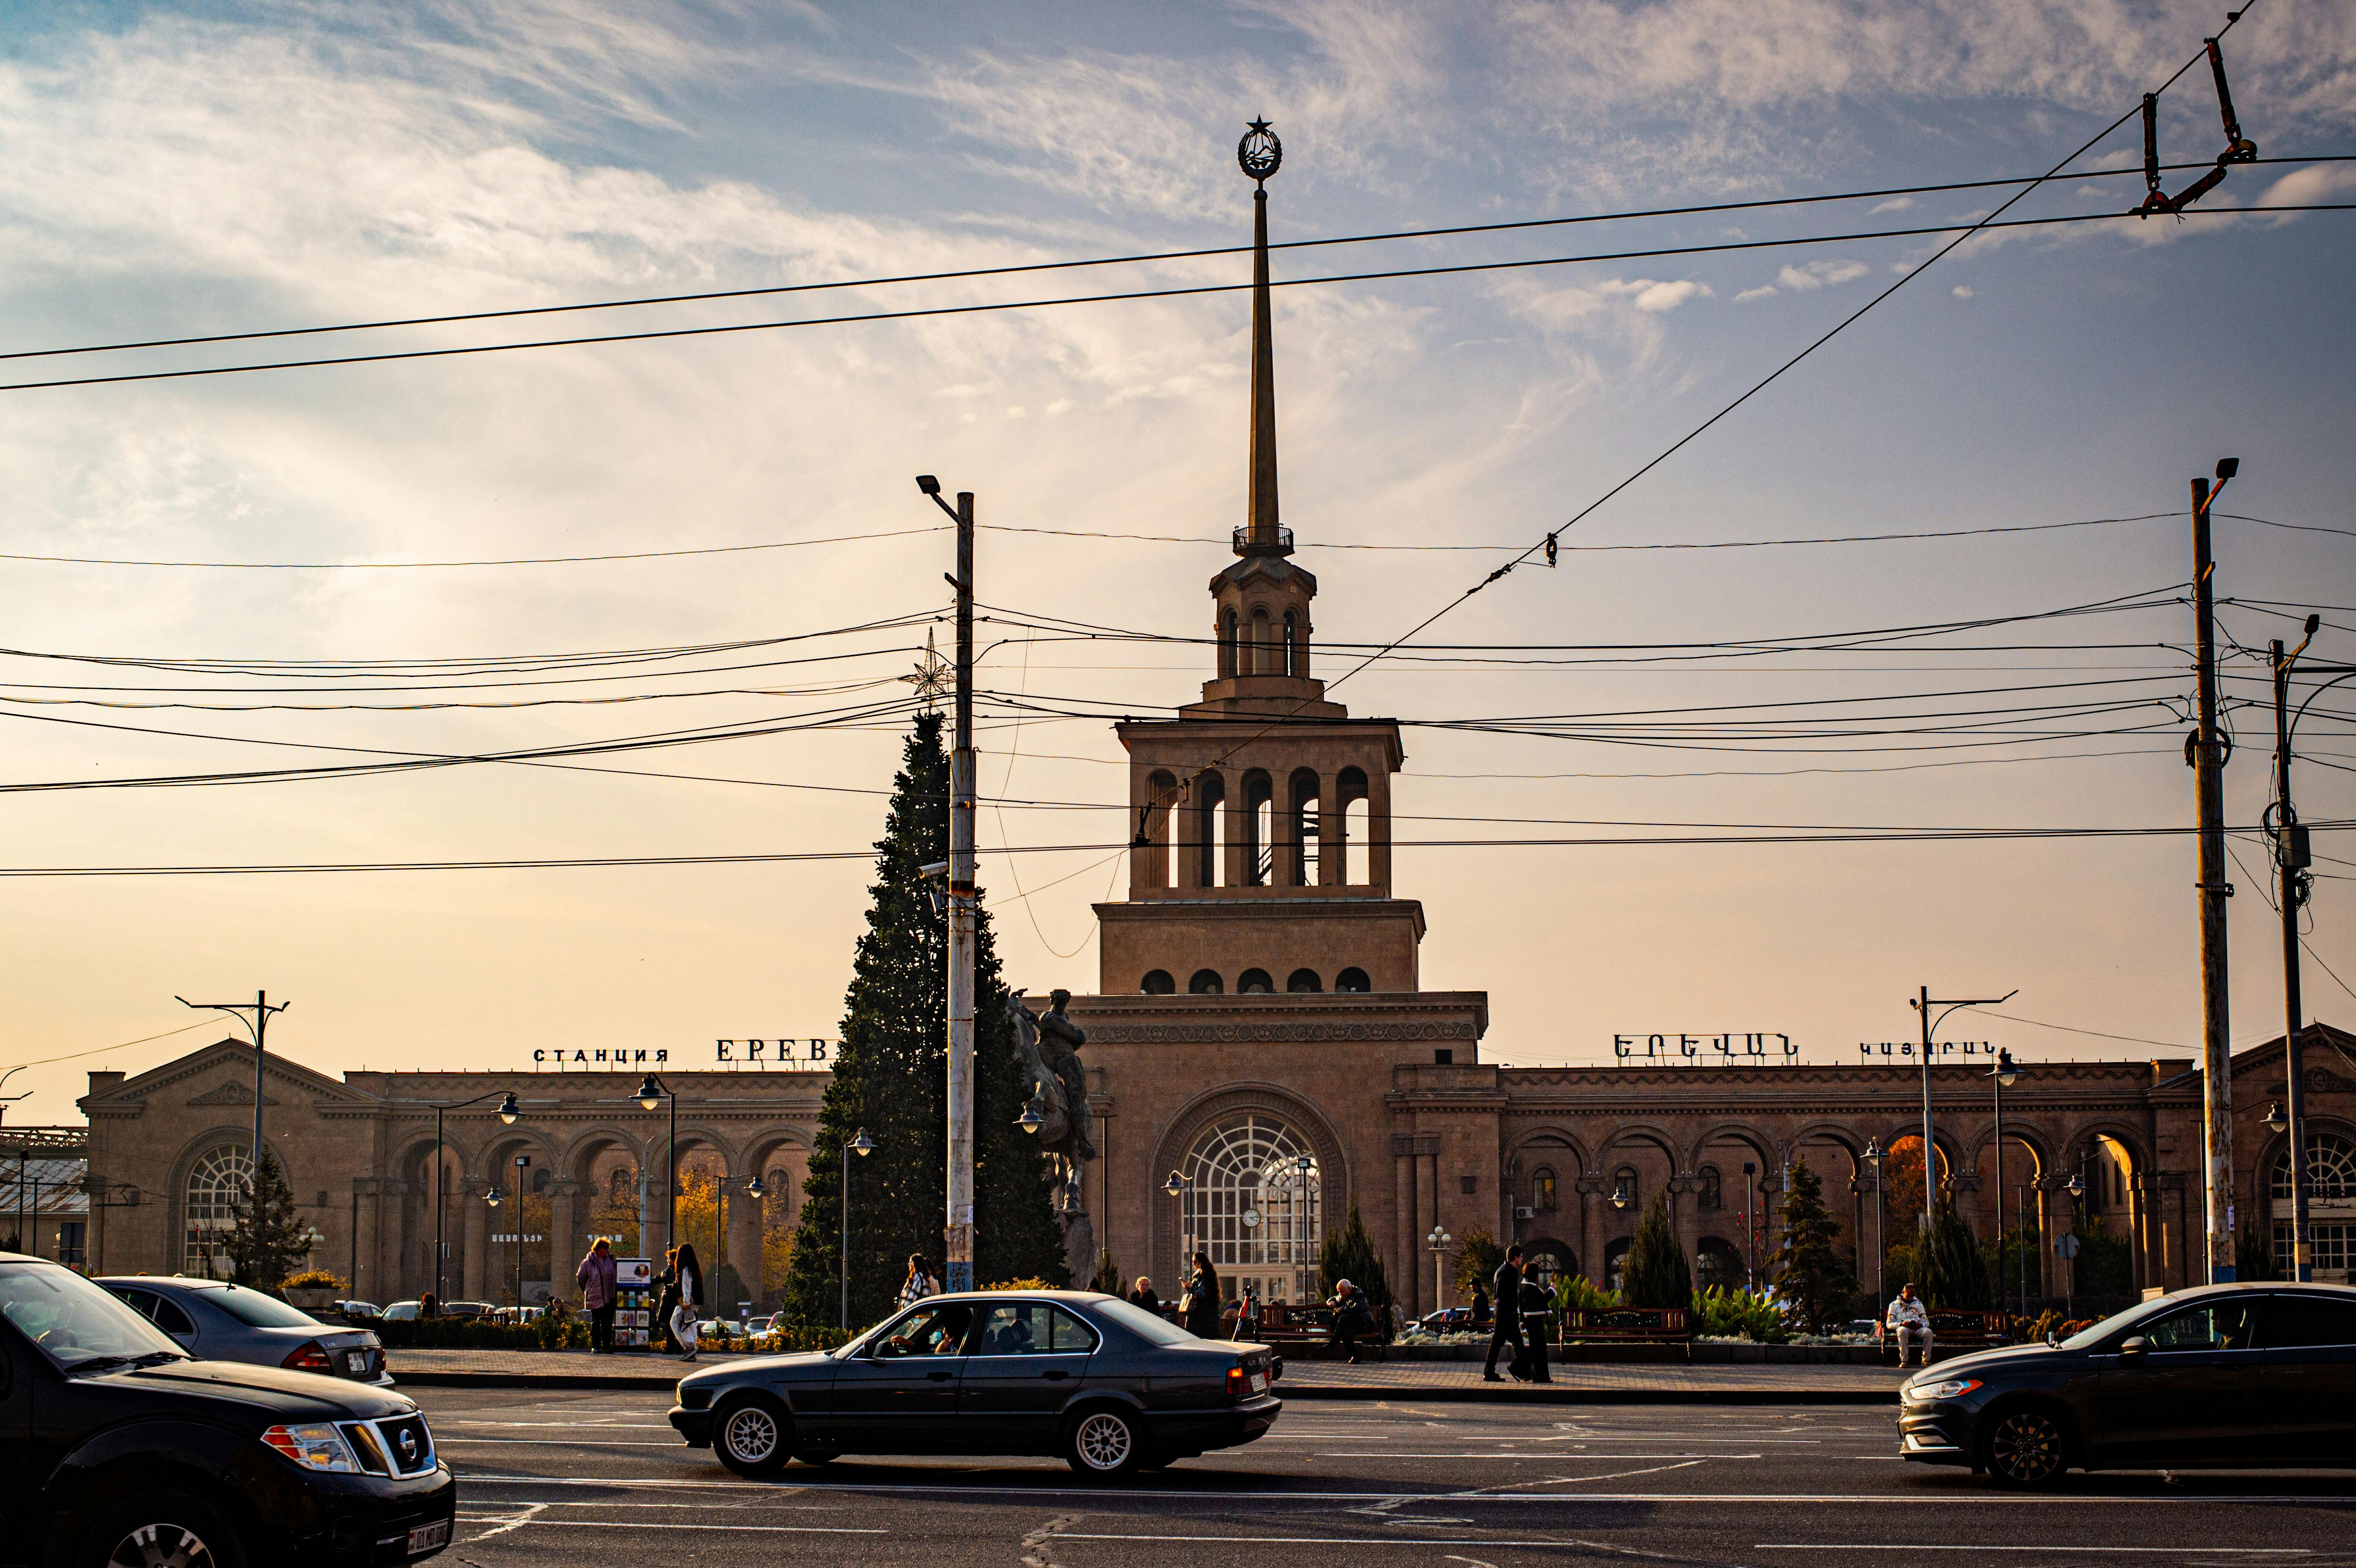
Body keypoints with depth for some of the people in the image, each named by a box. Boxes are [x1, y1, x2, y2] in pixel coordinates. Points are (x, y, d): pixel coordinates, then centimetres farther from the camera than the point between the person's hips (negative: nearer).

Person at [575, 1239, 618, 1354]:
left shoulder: (611, 1260, 7)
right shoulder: (588, 1263, -3)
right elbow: (580, 1279, 8)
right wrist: (588, 1291, 13)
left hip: (610, 1297, 3)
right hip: (595, 1298, -3)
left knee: (608, 1323, 5)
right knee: (596, 1322, 2)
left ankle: (607, 1346, 10)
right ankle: (596, 1347, 6)